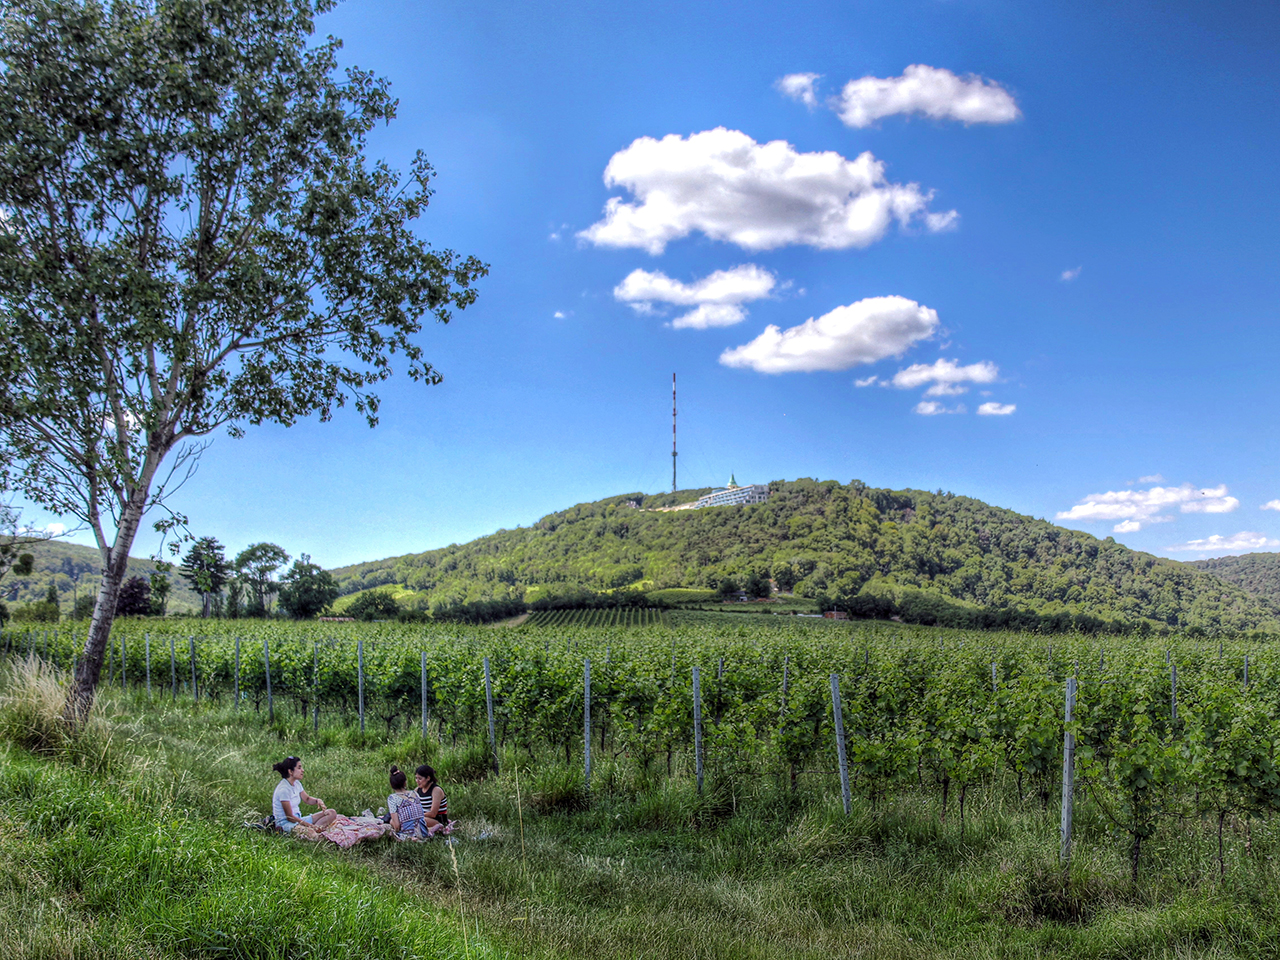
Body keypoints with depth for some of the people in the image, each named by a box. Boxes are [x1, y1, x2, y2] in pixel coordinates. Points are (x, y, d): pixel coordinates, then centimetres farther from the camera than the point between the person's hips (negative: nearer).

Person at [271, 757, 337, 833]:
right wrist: (312, 826, -21)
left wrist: (317, 800, 1)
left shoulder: (296, 784, 8)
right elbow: (290, 817, -19)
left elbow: (307, 799, 26)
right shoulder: (283, 789, -19)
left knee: (332, 813, -5)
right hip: (287, 824, -11)